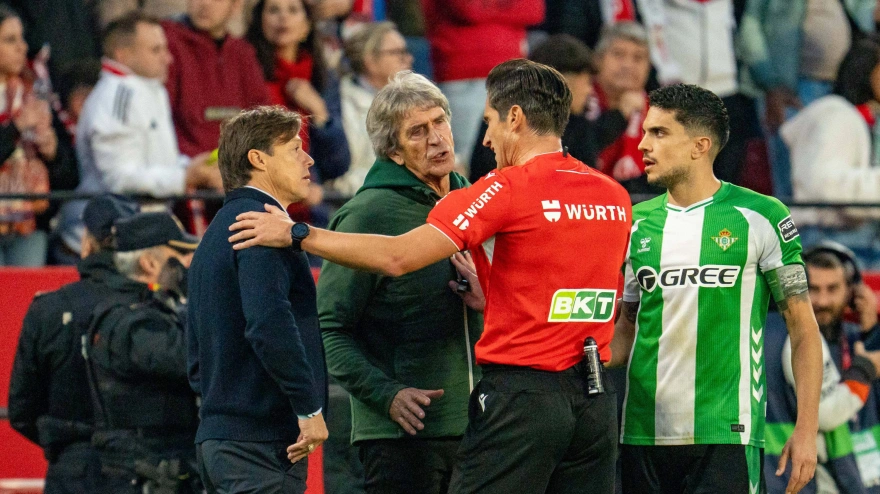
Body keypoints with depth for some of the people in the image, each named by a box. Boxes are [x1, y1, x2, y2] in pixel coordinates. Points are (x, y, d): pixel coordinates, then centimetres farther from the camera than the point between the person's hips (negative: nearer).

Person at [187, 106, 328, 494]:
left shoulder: (218, 232, 21)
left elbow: (196, 355, 24)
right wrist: (309, 407, -19)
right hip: (263, 442, -10)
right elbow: (269, 325, -25)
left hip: (216, 434, 10)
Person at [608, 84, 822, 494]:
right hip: (643, 437, 5)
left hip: (725, 435, -5)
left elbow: (803, 328, 1)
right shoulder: (637, 224, 11)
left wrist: (806, 429, -6)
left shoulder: (759, 218, -2)